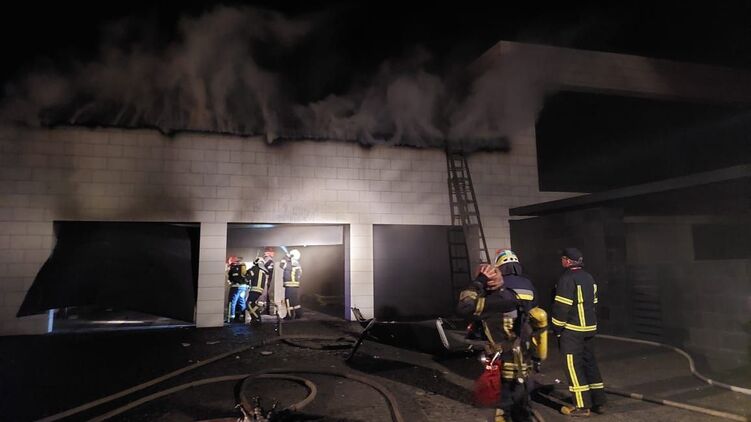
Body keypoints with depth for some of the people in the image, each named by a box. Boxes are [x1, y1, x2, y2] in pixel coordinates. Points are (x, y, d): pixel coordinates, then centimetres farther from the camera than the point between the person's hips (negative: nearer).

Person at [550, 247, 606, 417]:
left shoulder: (567, 278, -16)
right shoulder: (589, 278, 12)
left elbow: (561, 307, -18)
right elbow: (593, 303, 17)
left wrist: (557, 329, -8)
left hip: (572, 330, -9)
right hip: (590, 328, 9)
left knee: (573, 366, -1)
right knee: (590, 363, 16)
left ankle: (582, 406, 3)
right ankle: (598, 402, 22)